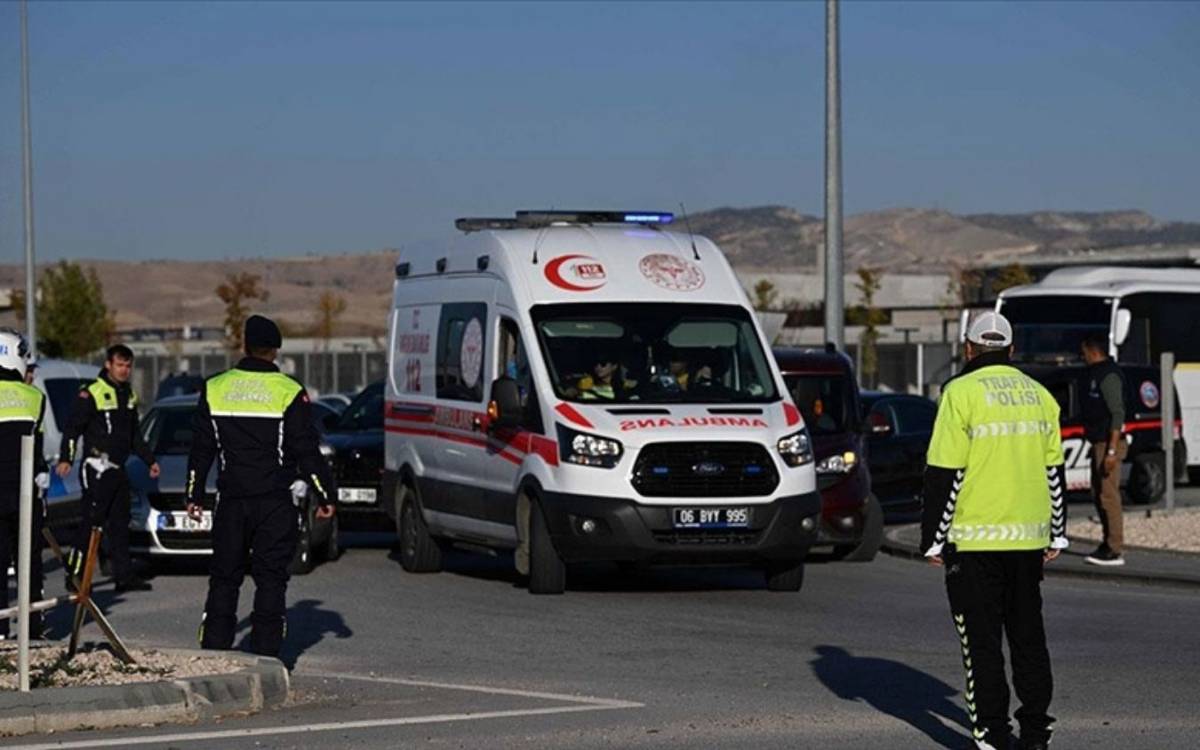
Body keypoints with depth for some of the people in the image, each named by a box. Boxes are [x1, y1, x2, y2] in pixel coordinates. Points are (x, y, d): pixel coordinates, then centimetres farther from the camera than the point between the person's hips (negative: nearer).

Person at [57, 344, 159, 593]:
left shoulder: (129, 395, 17)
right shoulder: (92, 393, -9)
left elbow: (135, 434, 27)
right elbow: (72, 428, -11)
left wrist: (150, 460, 25)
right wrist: (65, 459, -20)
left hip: (119, 469, 8)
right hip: (97, 468, -8)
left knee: (120, 524, 8)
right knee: (91, 523, -9)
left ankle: (124, 575, 11)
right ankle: (75, 576, -7)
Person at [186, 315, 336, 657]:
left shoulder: (215, 389, 4)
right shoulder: (289, 392, -6)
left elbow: (201, 449, 9)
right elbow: (307, 452, -4)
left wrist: (195, 495, 18)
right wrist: (325, 496, 4)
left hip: (231, 503, 2)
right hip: (275, 504, -2)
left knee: (224, 577, 9)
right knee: (270, 578, 2)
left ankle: (213, 651, 7)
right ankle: (265, 654, -2)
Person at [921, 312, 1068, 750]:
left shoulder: (962, 393, -8)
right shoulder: (1039, 395, 9)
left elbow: (944, 473, -11)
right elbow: (1054, 472, 12)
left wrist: (933, 540, -6)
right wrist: (1057, 534, 19)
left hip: (975, 538, -5)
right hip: (1028, 538, 5)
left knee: (982, 640, 1)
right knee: (1028, 635, 14)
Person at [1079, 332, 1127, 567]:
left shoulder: (1109, 376, -15)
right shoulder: (1096, 374, 16)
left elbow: (1118, 414, -21)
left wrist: (1112, 450, -25)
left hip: (1108, 444, -11)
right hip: (1099, 443, 11)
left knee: (1108, 495, -10)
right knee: (1098, 495, 14)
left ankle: (1114, 550, -9)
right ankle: (1108, 544, 20)